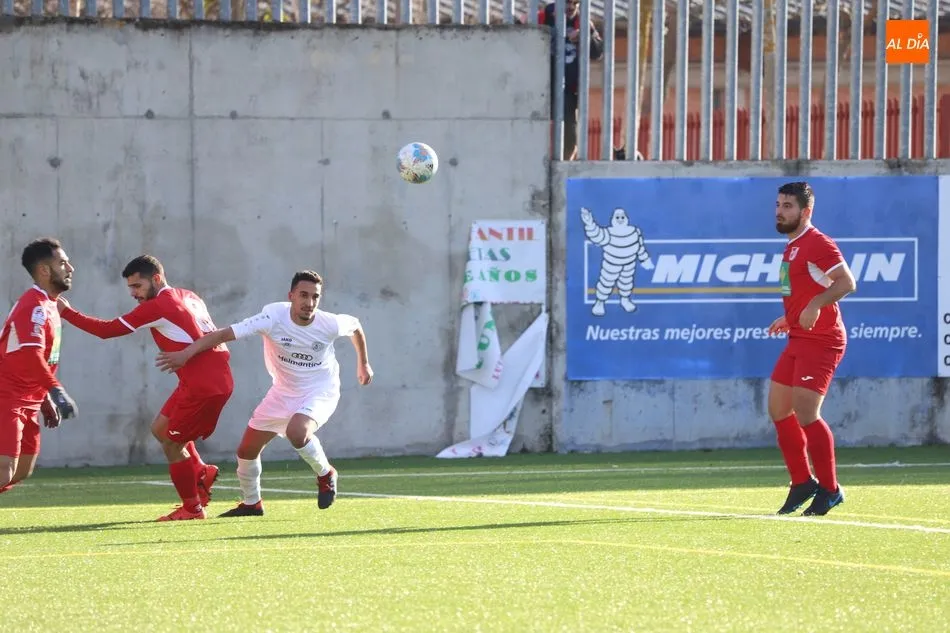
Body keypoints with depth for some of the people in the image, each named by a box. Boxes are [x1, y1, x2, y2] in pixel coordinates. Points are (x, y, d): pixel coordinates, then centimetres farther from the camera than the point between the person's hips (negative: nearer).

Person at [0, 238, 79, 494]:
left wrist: (46, 401, 21)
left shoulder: (48, 307, 15)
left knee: (21, 472, 14)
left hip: (27, 403, 11)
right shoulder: (34, 307, -18)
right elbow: (31, 357, -31)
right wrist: (56, 392, -37)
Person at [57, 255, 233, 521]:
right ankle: (201, 472, 15)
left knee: (171, 443, 2)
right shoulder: (189, 297, 14)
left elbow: (107, 329, -10)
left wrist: (67, 312, -2)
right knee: (161, 428, 19)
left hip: (204, 385, -9)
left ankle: (192, 508, 10)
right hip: (217, 377, 9)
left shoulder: (156, 307, -11)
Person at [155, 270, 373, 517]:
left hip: (320, 392, -3)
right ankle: (252, 504, 34)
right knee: (246, 451, 7)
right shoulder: (274, 317, -24)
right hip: (284, 392, 3)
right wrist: (186, 353, -38)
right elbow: (225, 334, -30)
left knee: (297, 432, -34)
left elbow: (355, 326, 3)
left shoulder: (330, 325, -21)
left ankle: (325, 474, -5)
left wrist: (363, 363, 17)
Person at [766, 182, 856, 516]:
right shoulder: (792, 247, 16)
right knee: (778, 409, 9)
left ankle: (829, 489, -2)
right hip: (798, 340, 10)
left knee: (805, 414, -13)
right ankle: (802, 483, 19)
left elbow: (846, 282, -23)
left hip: (820, 341, -10)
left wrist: (815, 305, -31)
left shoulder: (818, 244, -14)